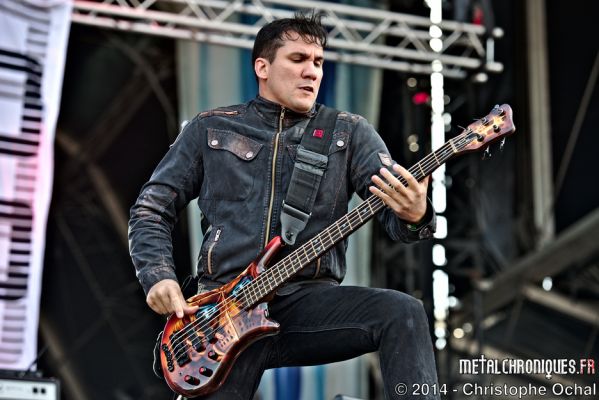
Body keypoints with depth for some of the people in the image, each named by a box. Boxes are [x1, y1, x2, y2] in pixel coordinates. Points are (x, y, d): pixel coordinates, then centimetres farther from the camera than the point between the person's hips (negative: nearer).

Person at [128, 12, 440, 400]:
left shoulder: (349, 132, 10)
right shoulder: (210, 129, 12)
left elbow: (395, 203, -4)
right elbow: (151, 208, 16)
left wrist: (415, 216, -30)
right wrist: (158, 276, -3)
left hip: (309, 298, 0)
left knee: (404, 313, -26)